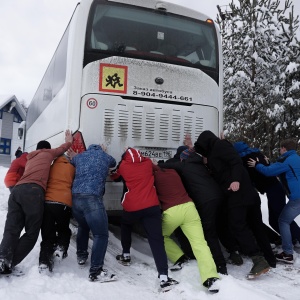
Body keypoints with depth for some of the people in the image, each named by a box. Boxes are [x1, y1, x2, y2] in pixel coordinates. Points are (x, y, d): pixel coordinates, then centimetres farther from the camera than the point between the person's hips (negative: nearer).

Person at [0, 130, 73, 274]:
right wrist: (69, 141, 60)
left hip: (17, 190, 6)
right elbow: (62, 148, 39)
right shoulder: (48, 153, 22)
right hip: (33, 191, -6)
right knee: (31, 233, 0)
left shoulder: (30, 158, 35)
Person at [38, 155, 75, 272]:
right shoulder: (71, 168, 15)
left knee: (47, 234, 6)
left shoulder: (50, 168, 21)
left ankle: (44, 262, -4)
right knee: (63, 229, 21)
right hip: (64, 204, -2)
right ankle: (61, 248, -1)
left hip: (47, 202, 2)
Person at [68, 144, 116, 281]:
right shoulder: (106, 156, 18)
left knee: (83, 227, 30)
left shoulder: (79, 156, 22)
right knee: (101, 235, 1)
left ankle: (81, 255, 44)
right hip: (92, 198, -5)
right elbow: (113, 163, 40)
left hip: (75, 198, 5)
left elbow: (72, 161, 41)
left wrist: (73, 156, 60)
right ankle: (95, 270, -6)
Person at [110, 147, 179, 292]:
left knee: (125, 226, 32)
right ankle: (163, 277, -14)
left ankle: (126, 256, 37)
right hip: (152, 206, 0)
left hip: (131, 207, 0)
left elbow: (114, 176, 28)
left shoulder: (123, 165, 10)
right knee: (156, 239, -5)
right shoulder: (147, 162, 14)